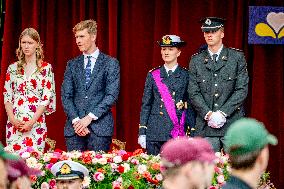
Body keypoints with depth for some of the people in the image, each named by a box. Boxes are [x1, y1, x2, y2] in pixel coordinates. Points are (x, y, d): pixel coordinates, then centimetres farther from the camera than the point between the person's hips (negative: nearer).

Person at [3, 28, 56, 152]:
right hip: (14, 123, 2)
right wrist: (13, 119, -6)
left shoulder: (46, 68, 2)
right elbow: (7, 96, 9)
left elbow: (47, 98, -3)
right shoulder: (13, 68, 10)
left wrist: (32, 121, -11)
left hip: (36, 123, -2)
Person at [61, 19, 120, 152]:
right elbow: (66, 95, 8)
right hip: (74, 126, 3)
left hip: (100, 127, -3)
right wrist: (75, 120, -7)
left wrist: (90, 117, -12)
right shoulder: (72, 65, 15)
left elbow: (112, 95, -4)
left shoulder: (110, 63, 5)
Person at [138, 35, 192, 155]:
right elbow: (145, 105, 10)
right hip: (155, 131, 2)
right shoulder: (153, 75, 10)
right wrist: (142, 132, 3)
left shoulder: (186, 76, 6)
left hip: (178, 133, -1)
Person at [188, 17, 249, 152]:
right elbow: (193, 93, 5)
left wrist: (222, 113, -10)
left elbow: (242, 90, -1)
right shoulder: (196, 61, 11)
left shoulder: (237, 57, 6)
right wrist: (208, 114, -10)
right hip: (206, 128, 1)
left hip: (233, 124, -1)